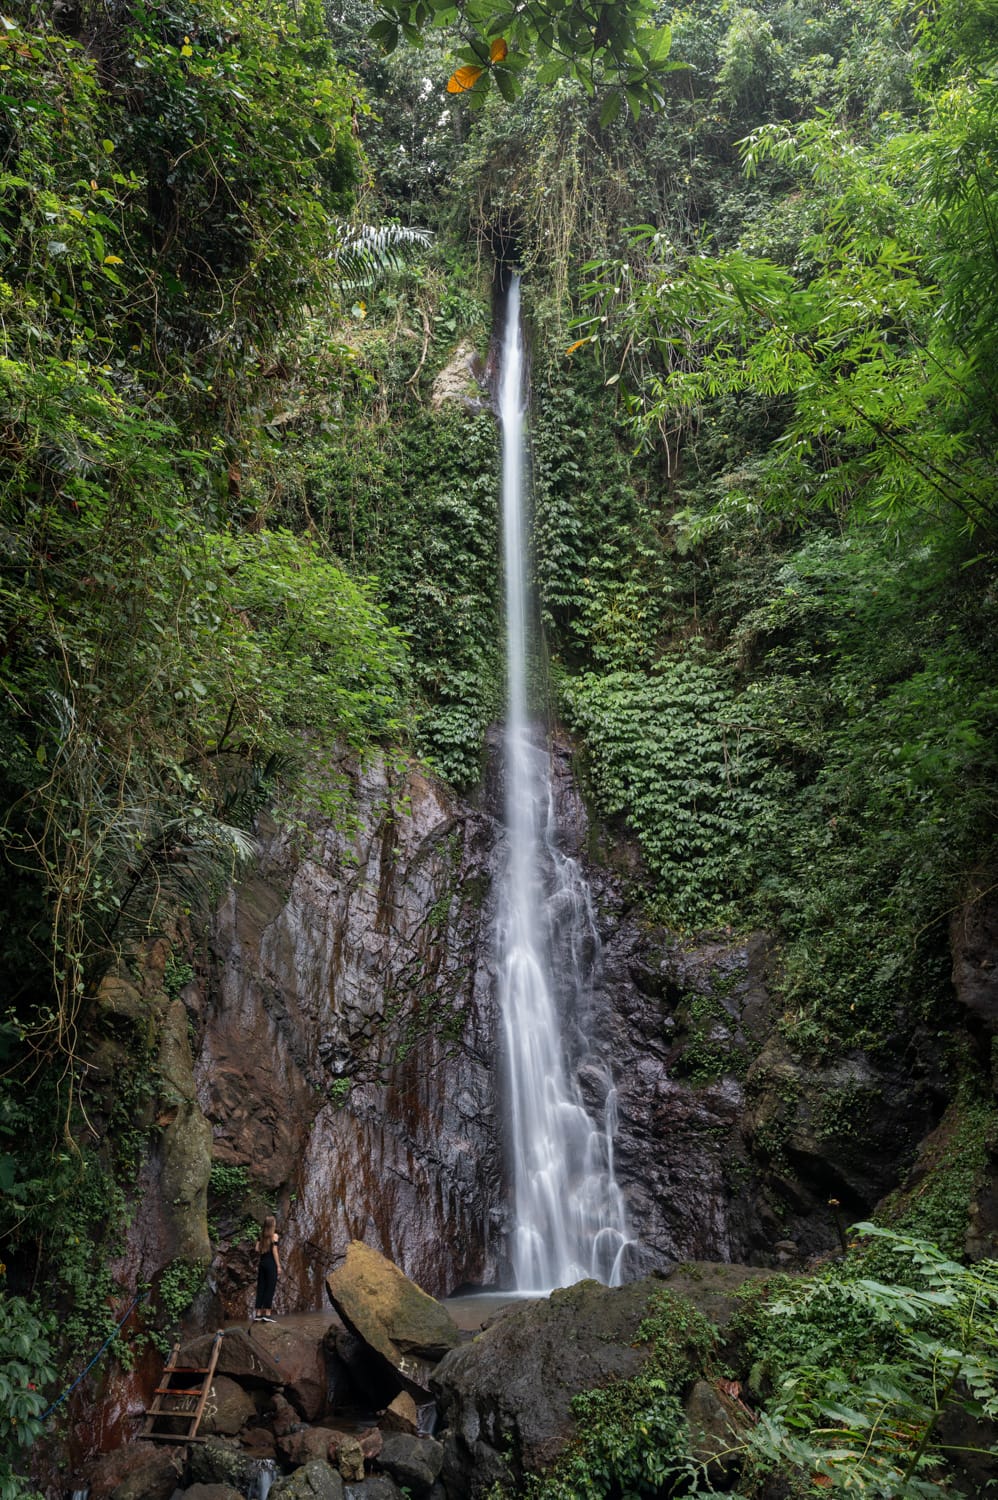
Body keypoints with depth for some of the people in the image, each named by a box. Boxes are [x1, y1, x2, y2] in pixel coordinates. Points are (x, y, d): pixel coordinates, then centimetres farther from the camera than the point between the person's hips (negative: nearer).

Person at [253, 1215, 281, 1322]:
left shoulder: (261, 1235, 8)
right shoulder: (274, 1235, -8)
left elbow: (257, 1249, 4)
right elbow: (275, 1251, -11)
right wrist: (278, 1266, -7)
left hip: (262, 1262, 6)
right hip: (271, 1263, -6)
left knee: (260, 1288, 9)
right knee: (270, 1288, -2)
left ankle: (258, 1314, 10)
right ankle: (267, 1314, -4)